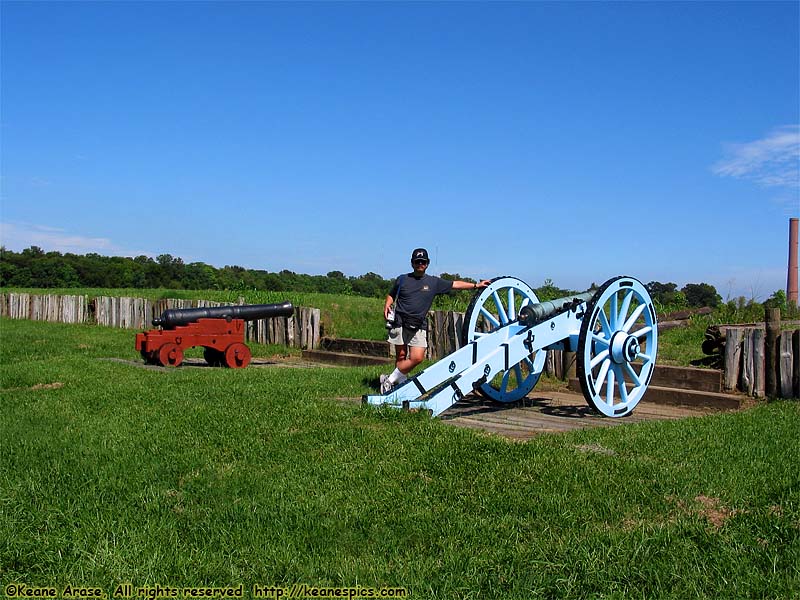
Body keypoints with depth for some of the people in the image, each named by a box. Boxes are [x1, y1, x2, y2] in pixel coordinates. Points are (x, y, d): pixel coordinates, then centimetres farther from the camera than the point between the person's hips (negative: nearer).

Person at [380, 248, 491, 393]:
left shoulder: (434, 282, 10)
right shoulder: (402, 279, 9)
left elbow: (455, 284, 11)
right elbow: (391, 295, 19)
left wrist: (476, 285, 7)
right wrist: (387, 306, -1)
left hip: (419, 326, 1)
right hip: (400, 323, -1)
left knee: (417, 358, -11)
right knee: (401, 356, -3)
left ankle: (389, 380, 0)